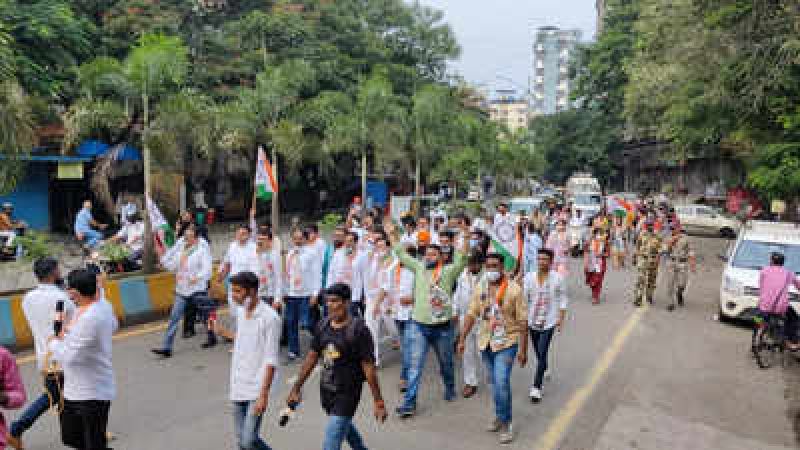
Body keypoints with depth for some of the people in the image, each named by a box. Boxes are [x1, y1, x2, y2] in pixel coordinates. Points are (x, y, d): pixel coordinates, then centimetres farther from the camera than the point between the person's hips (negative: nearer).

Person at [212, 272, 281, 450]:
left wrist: (264, 395, -21)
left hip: (257, 389, -7)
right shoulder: (240, 311, 5)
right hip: (238, 388, 7)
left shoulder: (270, 317, -17)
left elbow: (271, 361, -18)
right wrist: (223, 331, 17)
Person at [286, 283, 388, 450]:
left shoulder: (358, 330, -18)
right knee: (344, 427, 27)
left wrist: (378, 401, -13)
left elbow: (368, 367, -16)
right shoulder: (323, 326, 0)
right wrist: (297, 387, 13)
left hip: (348, 394, -7)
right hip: (326, 391, 7)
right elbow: (312, 357, 10)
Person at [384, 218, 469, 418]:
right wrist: (392, 235, 7)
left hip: (442, 326, -1)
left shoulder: (448, 271, -1)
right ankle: (409, 402, 1)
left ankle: (450, 389, 42)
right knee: (415, 365, -2)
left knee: (446, 362, 18)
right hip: (419, 325, 1)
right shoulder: (419, 268, 7)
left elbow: (461, 259, -13)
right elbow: (402, 255, 9)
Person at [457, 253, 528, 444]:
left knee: (502, 382, -13)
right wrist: (462, 339, 2)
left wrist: (523, 349, -11)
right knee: (494, 382, 16)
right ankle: (500, 415, 35)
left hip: (506, 342, -5)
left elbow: (522, 321, -10)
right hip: (485, 342, 5)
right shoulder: (480, 288, 2)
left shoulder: (514, 289, -12)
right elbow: (471, 315, 6)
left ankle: (505, 423, 5)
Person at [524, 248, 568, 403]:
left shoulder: (558, 278, -7)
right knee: (538, 354, 18)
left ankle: (536, 388, -4)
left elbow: (563, 300, 1)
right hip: (533, 321, 3)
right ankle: (544, 370, 48)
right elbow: (523, 298, -2)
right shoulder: (529, 277, -4)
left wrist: (561, 319, -1)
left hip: (549, 322, -3)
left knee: (542, 354, -10)